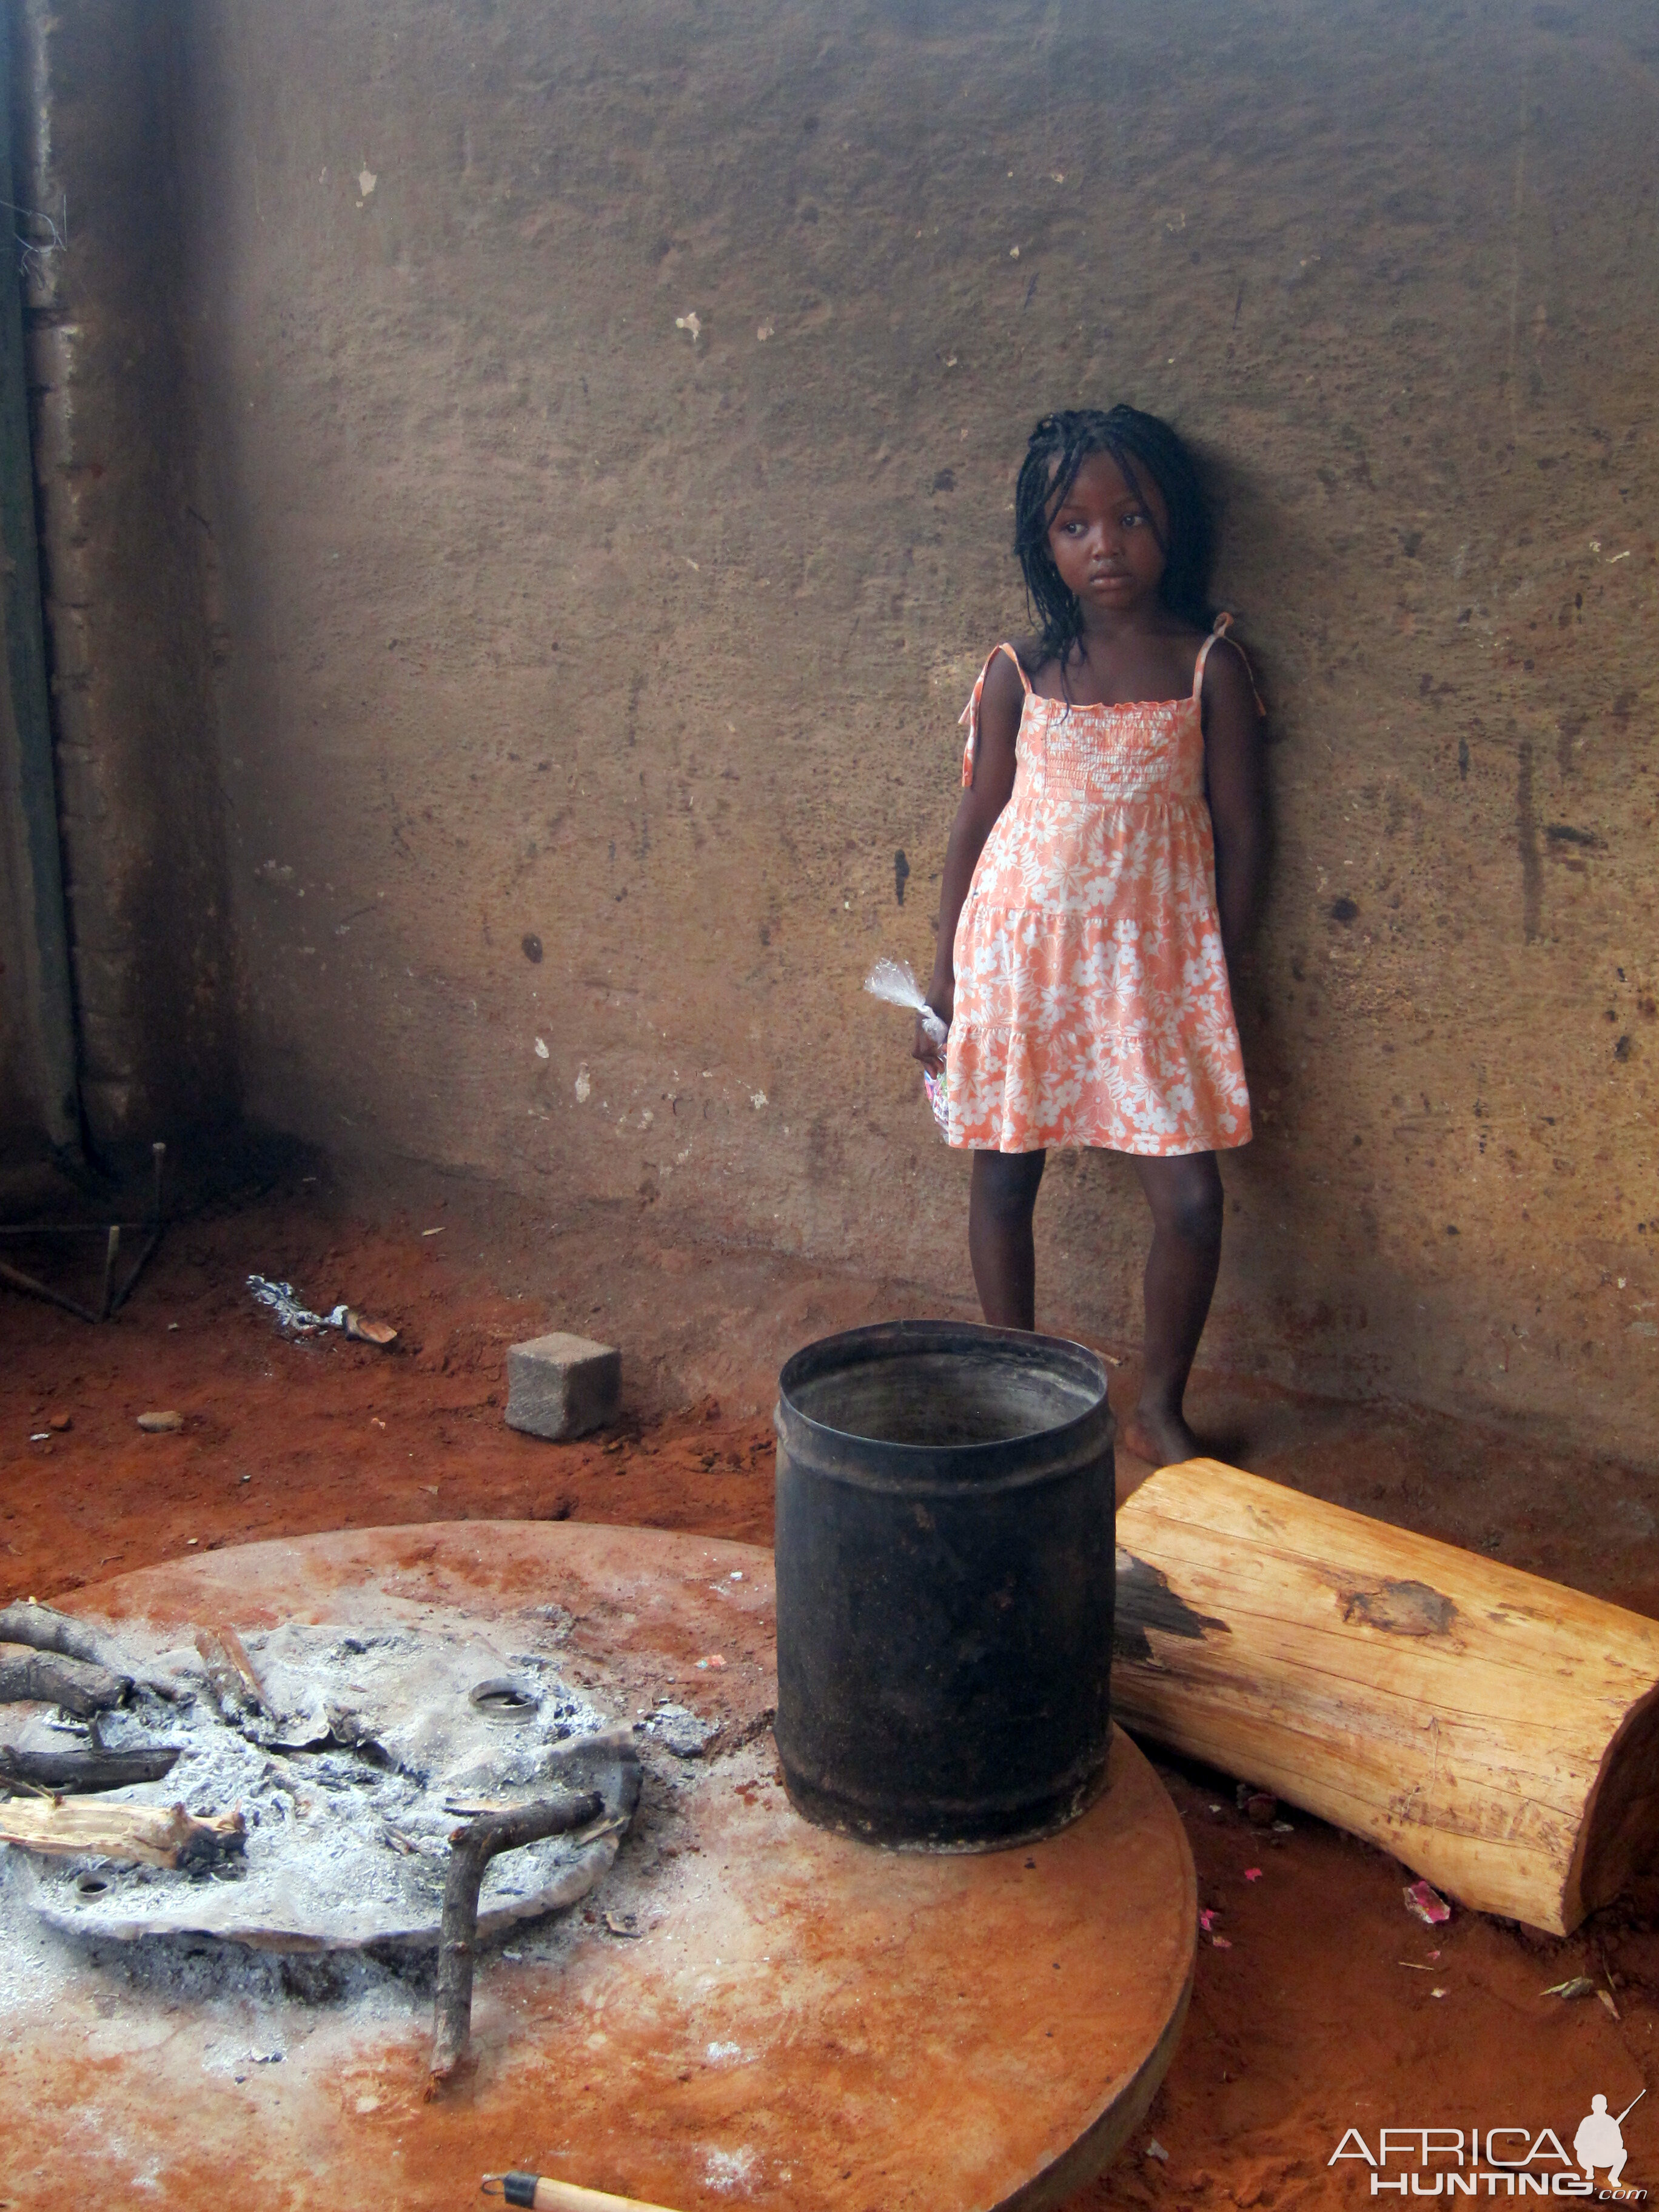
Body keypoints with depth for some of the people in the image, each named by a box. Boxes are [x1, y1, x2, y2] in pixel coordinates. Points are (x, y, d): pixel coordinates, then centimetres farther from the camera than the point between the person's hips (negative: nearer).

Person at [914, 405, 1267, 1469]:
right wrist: (945, 980, 5)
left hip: (1154, 959, -1)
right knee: (1003, 1178, 8)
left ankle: (1161, 1410, 16)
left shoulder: (1208, 667, -2)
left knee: (1191, 1198, -5)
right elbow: (978, 821, 5)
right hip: (1020, 945, 1)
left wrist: (1221, 973, 1)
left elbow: (1240, 831, 2)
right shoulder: (1020, 672, 1)